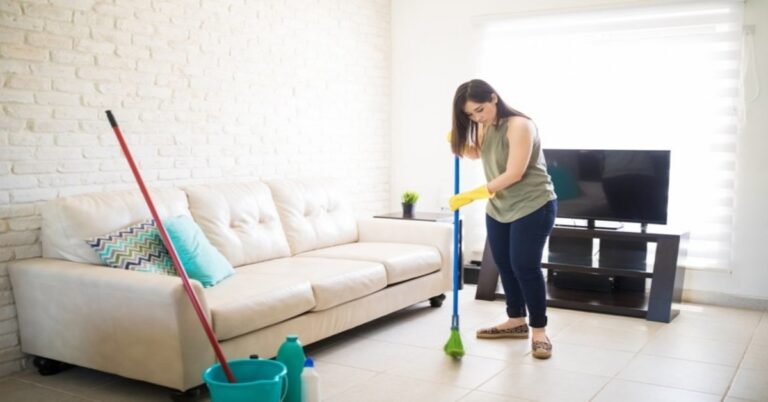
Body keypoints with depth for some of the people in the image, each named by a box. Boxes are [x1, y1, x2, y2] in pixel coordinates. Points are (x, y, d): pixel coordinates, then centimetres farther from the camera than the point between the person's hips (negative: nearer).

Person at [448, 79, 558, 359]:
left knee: (525, 266, -9)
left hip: (533, 206, -8)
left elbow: (513, 174, -26)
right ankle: (516, 321, 25)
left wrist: (471, 196, -26)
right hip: (498, 208, 8)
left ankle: (539, 330, 3)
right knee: (504, 265, 10)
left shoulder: (520, 126, -22)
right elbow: (475, 153, 24)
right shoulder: (483, 128, 4)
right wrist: (457, 142, 1)